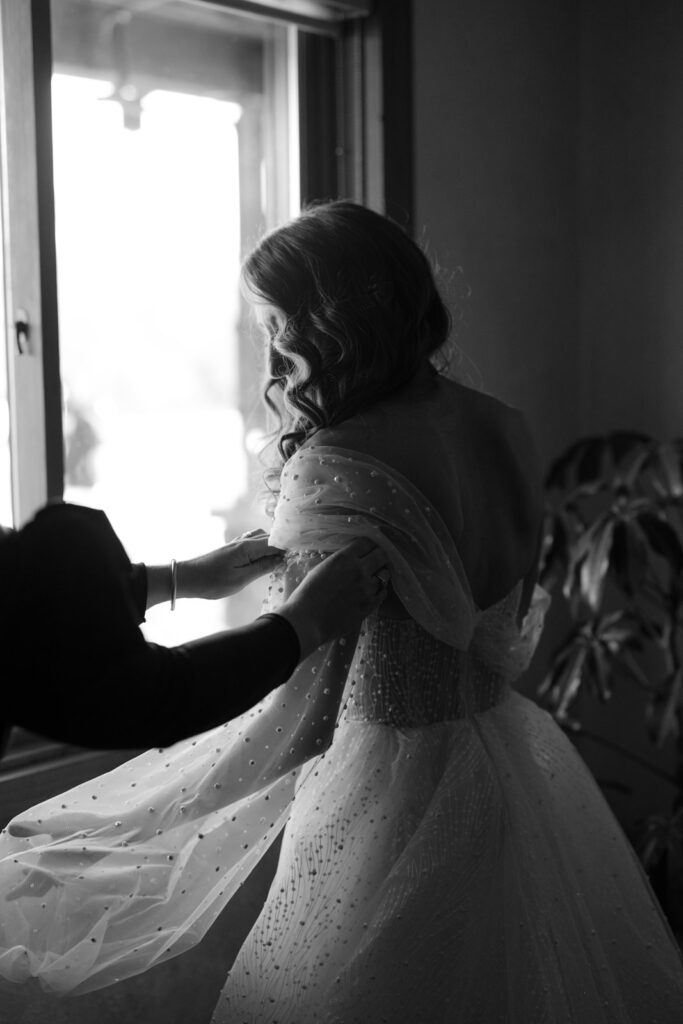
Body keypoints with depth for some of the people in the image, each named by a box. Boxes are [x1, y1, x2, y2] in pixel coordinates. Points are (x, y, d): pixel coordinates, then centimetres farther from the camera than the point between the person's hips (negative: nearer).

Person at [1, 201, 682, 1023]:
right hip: (511, 757, 8)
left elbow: (297, 720, -26)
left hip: (398, 784, -8)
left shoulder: (341, 473, -24)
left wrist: (100, 831, -18)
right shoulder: (498, 428, 0)